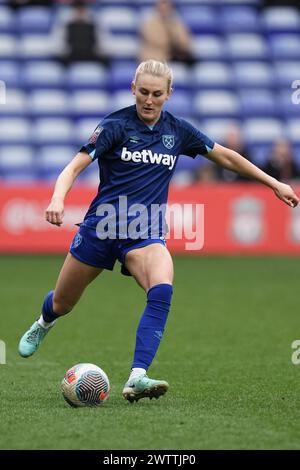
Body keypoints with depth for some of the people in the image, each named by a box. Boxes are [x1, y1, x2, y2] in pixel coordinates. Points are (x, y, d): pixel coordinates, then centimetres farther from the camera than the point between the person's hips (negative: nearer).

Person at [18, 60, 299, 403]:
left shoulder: (177, 131, 3)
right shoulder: (115, 125, -8)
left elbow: (226, 157, 15)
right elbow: (74, 167, -15)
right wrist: (58, 198, -35)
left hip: (146, 234, 2)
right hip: (101, 228, -1)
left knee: (161, 291, -30)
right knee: (62, 304, 13)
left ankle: (137, 378, -36)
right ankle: (43, 324, 53)